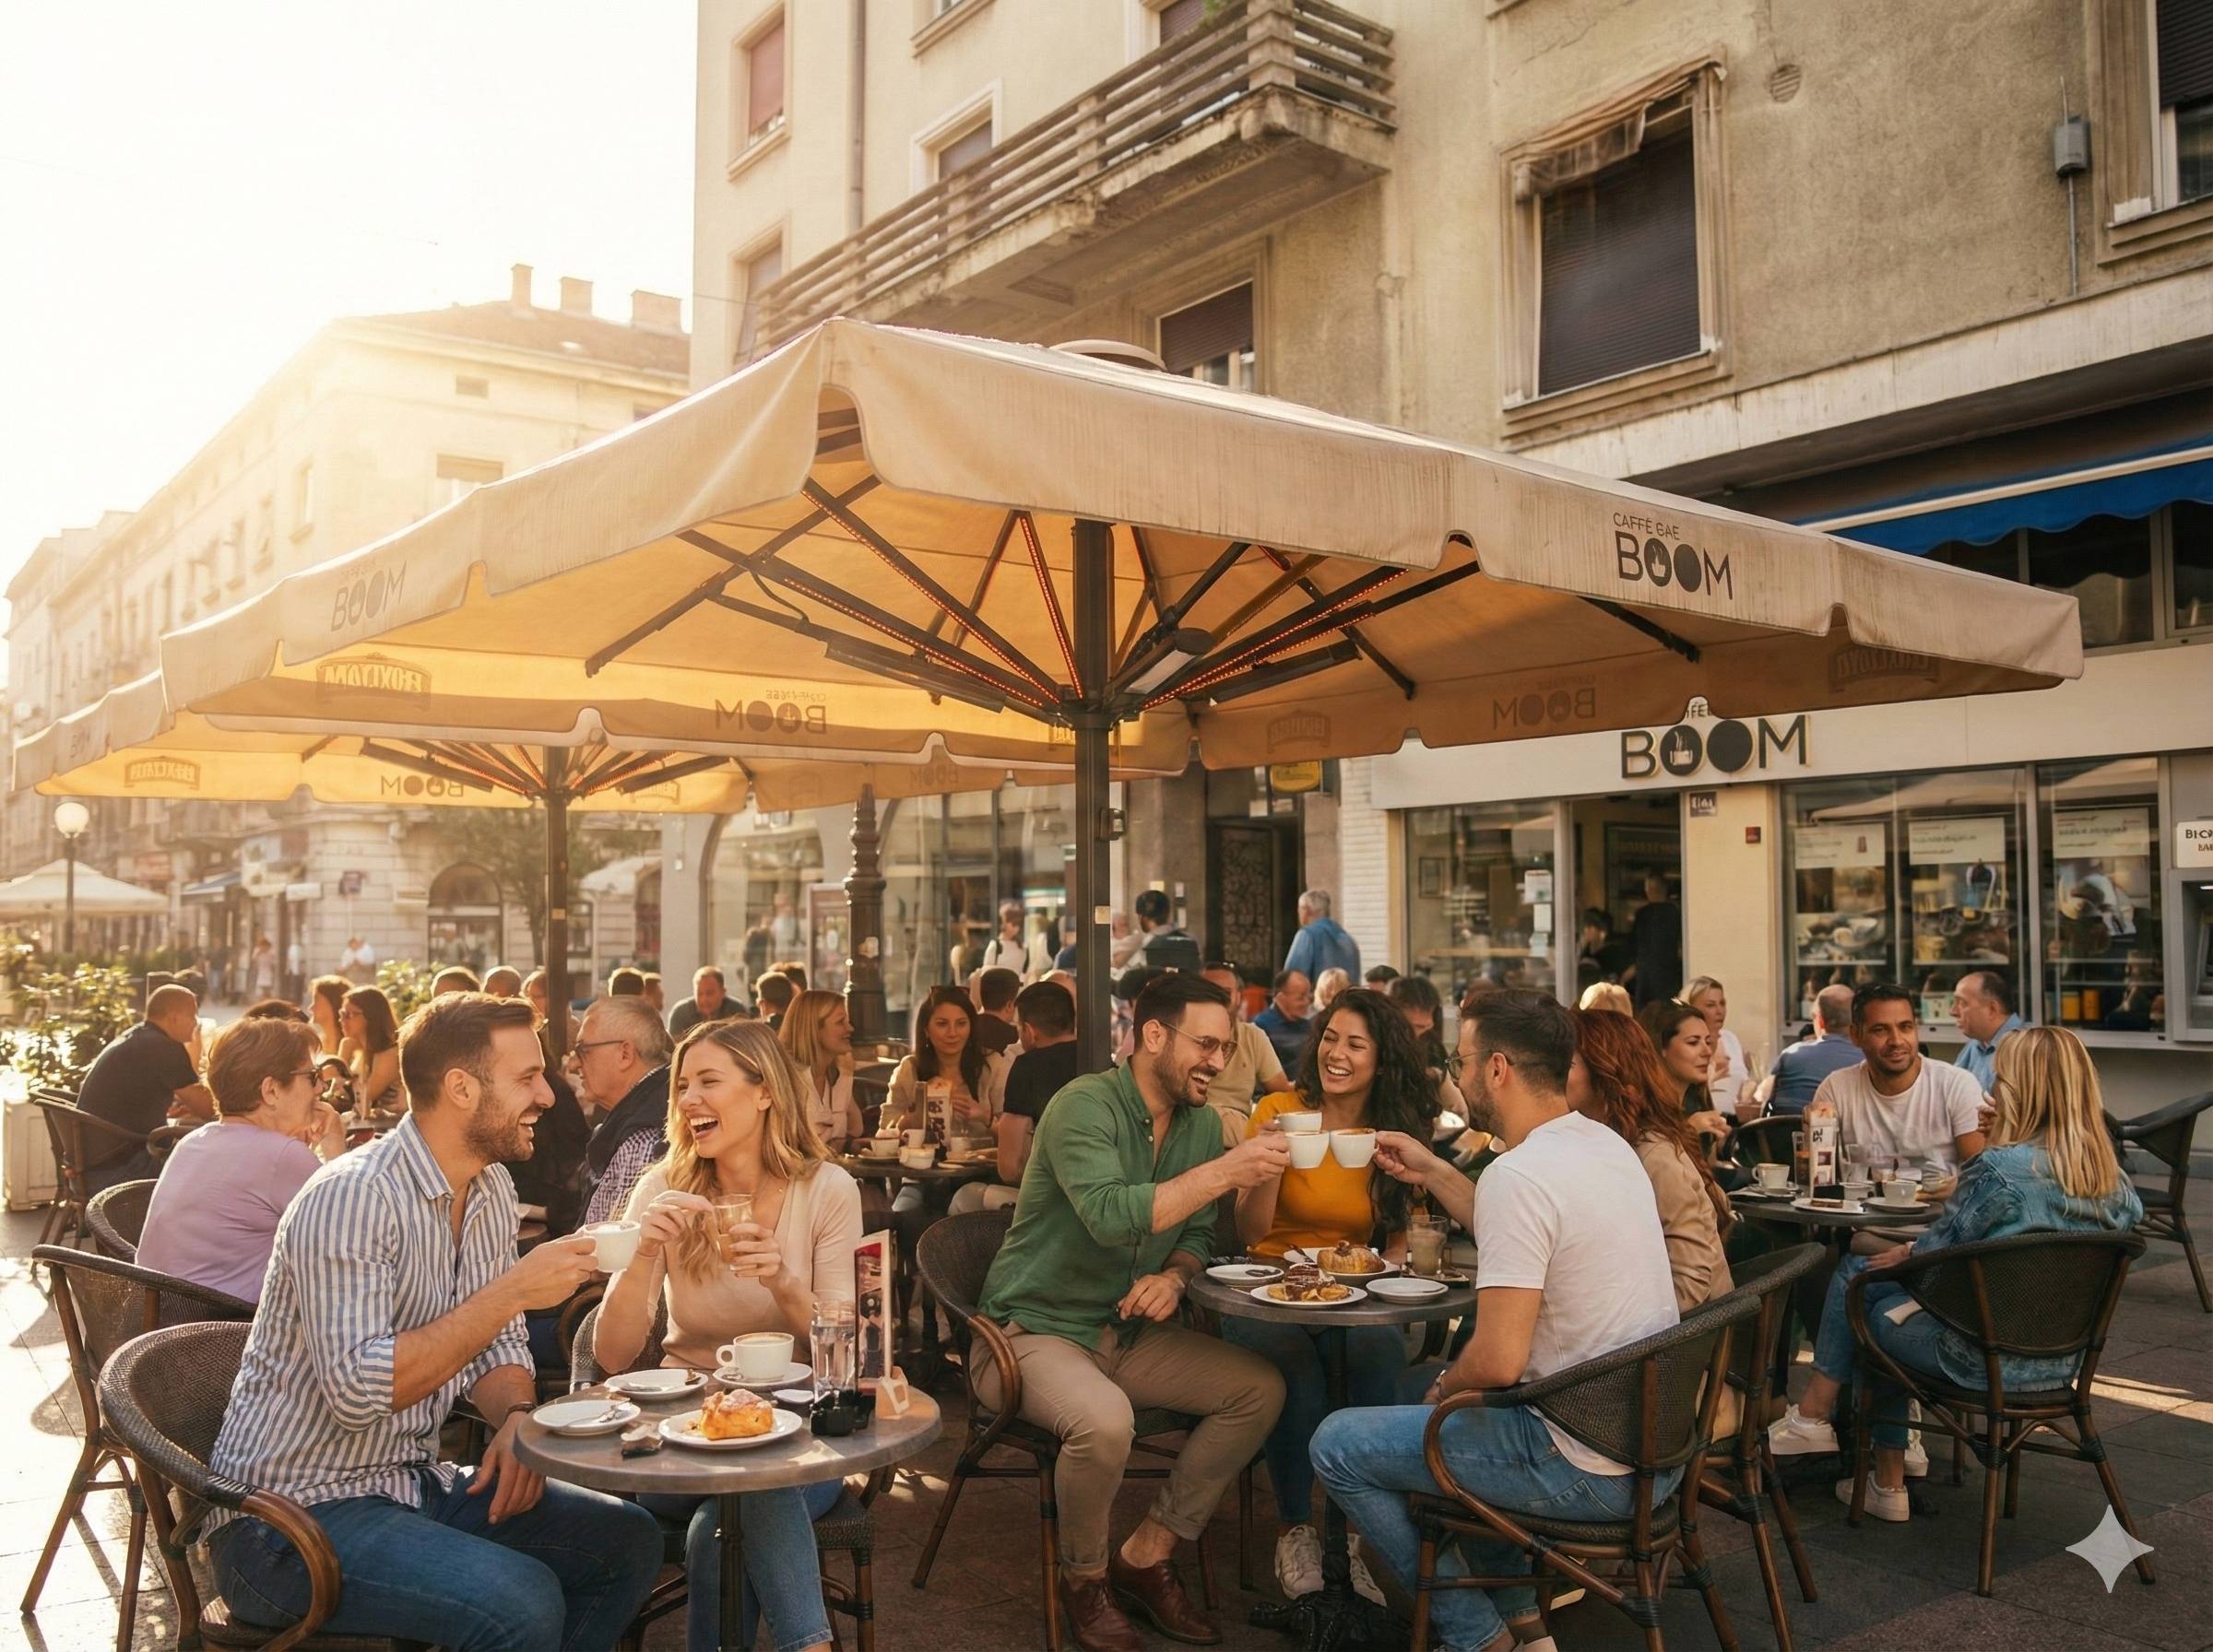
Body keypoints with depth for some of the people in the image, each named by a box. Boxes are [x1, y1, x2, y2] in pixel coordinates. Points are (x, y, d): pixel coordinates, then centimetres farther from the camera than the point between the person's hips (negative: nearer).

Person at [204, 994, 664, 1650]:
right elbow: (357, 1392, -30)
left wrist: (515, 1418, -8)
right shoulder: (351, 1197, -22)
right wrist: (511, 1292, -27)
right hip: (296, 1510, -8)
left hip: (414, 1484, 8)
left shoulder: (492, 1190, 5)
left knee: (629, 1541, 0)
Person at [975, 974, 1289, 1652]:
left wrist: (1174, 1276, -10)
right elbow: (1110, 1216, -33)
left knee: (1260, 1388, -6)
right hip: (1034, 1331, -7)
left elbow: (1198, 1234, 13)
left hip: (1130, 1333, 7)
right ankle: (1085, 1581, -2)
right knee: (1104, 1419, -34)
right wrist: (1226, 1171, -32)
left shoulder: (1201, 1124, 4)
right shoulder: (1084, 1106, -19)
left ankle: (1145, 1557, 5)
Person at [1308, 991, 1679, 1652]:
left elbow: (1500, 1361, -26)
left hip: (1593, 1470, -9)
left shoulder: (1518, 1173, -23)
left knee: (1336, 1446, 0)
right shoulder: (1606, 1143, 5)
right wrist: (1432, 1172, 18)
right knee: (1456, 1394, 31)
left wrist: (1442, 1386, -5)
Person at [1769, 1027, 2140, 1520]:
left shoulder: (1996, 1168, -24)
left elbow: (1936, 1254, -15)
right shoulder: (2113, 1179, -3)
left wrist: (1905, 1254, 9)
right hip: (2060, 1361, 7)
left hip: (1986, 1358, -7)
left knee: (1857, 1276, 13)